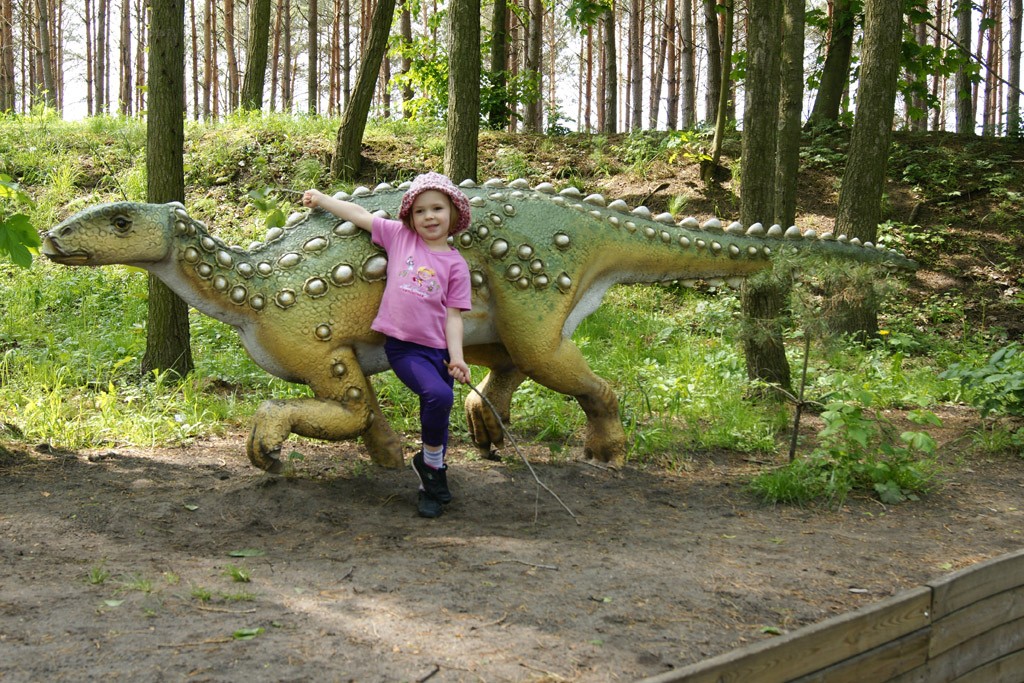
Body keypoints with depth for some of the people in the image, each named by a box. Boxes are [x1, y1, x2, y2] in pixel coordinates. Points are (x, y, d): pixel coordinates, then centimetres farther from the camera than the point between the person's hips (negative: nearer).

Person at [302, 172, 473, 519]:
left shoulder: (455, 264, 3)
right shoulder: (400, 236, 5)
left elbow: (453, 316, 1)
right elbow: (361, 215, 14)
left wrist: (457, 358, -10)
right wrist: (321, 199, 20)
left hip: (437, 347, 2)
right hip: (402, 345, -2)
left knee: (436, 417, 8)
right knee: (438, 395, -25)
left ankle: (431, 483, 27)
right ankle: (430, 461, -3)